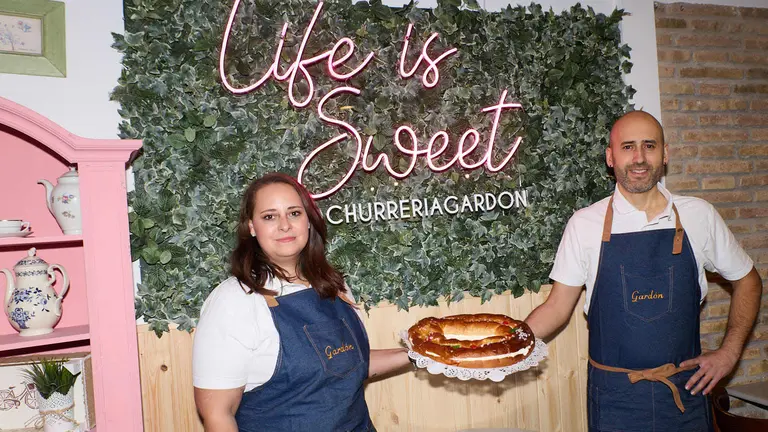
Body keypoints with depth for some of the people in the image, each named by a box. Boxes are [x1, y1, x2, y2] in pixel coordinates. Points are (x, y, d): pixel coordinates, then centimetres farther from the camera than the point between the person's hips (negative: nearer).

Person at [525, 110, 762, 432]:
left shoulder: (699, 216, -2)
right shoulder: (585, 224, -6)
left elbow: (747, 281, 12)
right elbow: (558, 308, -2)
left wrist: (729, 352, 3)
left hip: (685, 391, 1)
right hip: (613, 396, -1)